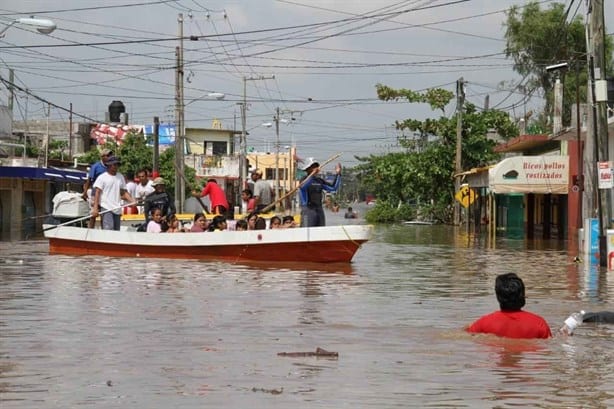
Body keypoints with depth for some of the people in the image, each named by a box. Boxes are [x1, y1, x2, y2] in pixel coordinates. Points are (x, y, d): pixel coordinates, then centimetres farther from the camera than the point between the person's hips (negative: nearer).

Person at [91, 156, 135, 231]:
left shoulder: (120, 177, 16)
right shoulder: (102, 177, -1)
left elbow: (124, 192, 19)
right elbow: (97, 193, -5)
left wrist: (132, 201, 2)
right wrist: (95, 208, -15)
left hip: (117, 209, 6)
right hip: (106, 208, -6)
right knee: (109, 229, -21)